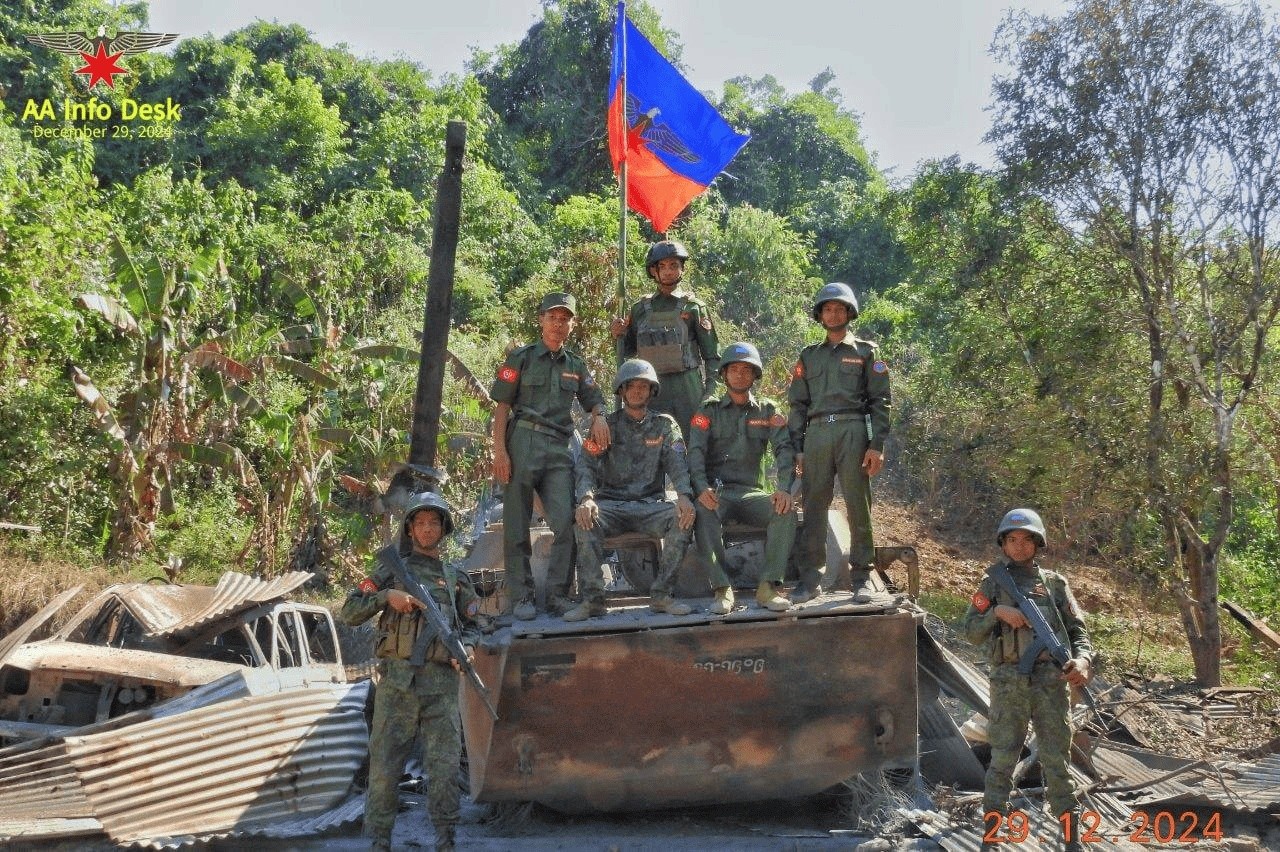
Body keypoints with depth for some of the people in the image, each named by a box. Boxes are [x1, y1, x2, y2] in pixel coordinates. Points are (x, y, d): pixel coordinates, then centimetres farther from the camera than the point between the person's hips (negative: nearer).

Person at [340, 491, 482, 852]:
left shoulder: (456, 579, 16)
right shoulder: (391, 569, 9)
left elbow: (473, 624, 22)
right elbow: (349, 613, 5)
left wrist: (467, 646, 0)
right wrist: (386, 596, -10)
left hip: (441, 685, 2)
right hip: (397, 681, -2)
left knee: (444, 765, 1)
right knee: (385, 765, -1)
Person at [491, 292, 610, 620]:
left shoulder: (576, 366, 19)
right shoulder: (521, 358, 7)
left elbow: (595, 400, 23)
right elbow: (502, 407, 2)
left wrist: (599, 417, -3)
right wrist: (499, 451, -9)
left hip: (559, 449, 3)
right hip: (522, 442, -3)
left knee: (567, 523, -8)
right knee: (517, 525, -1)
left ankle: (558, 594, 0)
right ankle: (522, 596, 5)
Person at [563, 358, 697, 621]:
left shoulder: (664, 425, 11)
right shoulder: (607, 426, 8)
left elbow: (677, 463, -3)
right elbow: (587, 465, -4)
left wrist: (684, 495, -26)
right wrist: (586, 498, -26)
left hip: (651, 505, 1)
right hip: (612, 503, -1)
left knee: (684, 518, -29)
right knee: (585, 521, -32)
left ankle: (662, 595, -20)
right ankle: (592, 599, -24)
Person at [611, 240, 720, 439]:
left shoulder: (693, 307, 2)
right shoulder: (640, 309, 11)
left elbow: (712, 354, 2)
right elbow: (630, 351, 18)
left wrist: (710, 392, -6)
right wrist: (620, 336, -2)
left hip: (688, 387, -3)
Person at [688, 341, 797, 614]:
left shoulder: (768, 410, 13)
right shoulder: (709, 410, 10)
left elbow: (785, 449, -1)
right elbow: (696, 451, -4)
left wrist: (784, 488, -21)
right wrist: (702, 488, -25)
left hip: (752, 492, 2)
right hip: (716, 490, -2)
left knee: (786, 511, -28)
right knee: (704, 512, -36)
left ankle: (769, 586, -25)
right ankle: (722, 588, -32)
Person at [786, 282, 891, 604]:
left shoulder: (865, 352, 11)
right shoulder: (808, 356, 20)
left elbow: (880, 401, 4)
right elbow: (797, 404, 16)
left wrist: (877, 445, -7)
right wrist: (797, 448, 6)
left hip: (853, 432, -3)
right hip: (816, 435, 3)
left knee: (859, 507, -3)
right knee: (813, 507, 0)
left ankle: (862, 577, 2)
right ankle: (810, 578, 4)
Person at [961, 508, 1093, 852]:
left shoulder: (1054, 583, 11)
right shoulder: (992, 584, 9)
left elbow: (1077, 631, 8)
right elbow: (971, 632, 4)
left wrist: (1083, 659, -12)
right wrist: (997, 612, -12)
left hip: (1051, 681, 1)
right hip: (1008, 683, -1)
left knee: (1056, 762, 3)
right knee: (1002, 761, 2)